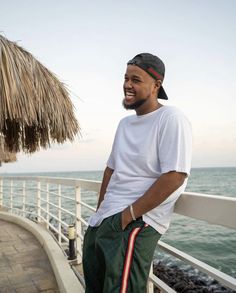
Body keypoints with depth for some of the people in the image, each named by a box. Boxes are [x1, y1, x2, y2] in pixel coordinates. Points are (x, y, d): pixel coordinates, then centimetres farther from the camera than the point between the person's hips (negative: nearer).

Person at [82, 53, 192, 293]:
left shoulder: (171, 119, -12)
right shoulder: (125, 123, 15)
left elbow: (174, 176, -20)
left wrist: (129, 214, -19)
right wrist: (100, 210, 11)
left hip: (137, 221, -8)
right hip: (106, 219, 8)